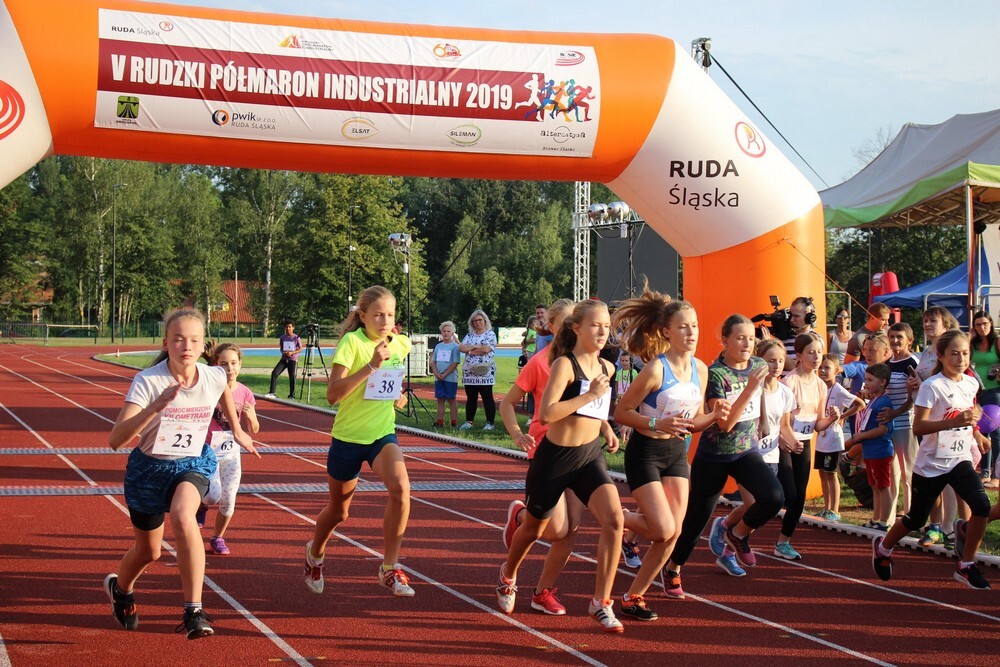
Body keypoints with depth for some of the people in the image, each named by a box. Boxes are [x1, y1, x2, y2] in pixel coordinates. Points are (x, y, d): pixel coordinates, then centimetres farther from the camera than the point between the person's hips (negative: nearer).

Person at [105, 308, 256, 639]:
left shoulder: (214, 377, -15)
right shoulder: (147, 381, -26)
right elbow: (115, 440, -35)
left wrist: (236, 429, 24)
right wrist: (156, 406, -46)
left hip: (193, 463, 1)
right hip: (149, 467, -1)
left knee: (183, 517, -32)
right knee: (148, 551, 14)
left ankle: (194, 611, -27)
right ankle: (120, 589, 51)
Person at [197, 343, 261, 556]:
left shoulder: (245, 393, -2)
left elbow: (254, 430, 4)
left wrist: (250, 416, -16)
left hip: (231, 452, 3)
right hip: (208, 451, -3)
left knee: (228, 500, 2)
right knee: (214, 496, -19)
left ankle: (218, 538, 24)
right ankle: (202, 504, 17)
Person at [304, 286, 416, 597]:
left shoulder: (400, 343, -1)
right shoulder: (352, 342, -17)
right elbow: (333, 394, -27)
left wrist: (397, 392, 5)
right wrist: (371, 366, -34)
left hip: (383, 434, 3)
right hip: (348, 435, -3)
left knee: (400, 488, -26)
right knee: (338, 510, 14)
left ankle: (390, 567, -14)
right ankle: (314, 554, 47)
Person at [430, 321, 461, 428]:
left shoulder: (455, 346, -4)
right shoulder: (438, 346, 11)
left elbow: (455, 363, -10)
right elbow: (433, 361, 10)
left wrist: (445, 374, -15)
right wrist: (436, 373, -7)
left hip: (450, 377, -5)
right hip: (438, 378, 5)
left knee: (452, 399, 1)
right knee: (440, 399, 6)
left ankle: (454, 423, 4)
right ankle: (440, 422, 10)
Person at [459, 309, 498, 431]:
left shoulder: (490, 334, 0)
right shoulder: (469, 336, 17)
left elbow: (486, 349, -15)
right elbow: (461, 348, 2)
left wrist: (470, 351, -3)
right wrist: (476, 346, -9)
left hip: (484, 372, -6)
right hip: (469, 372, 6)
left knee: (487, 398, -3)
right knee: (471, 398, 10)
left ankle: (490, 423, -1)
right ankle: (468, 422, 15)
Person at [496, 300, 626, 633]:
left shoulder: (605, 368, 7)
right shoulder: (565, 365, -16)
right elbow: (546, 412, -28)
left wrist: (606, 426, 11)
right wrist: (590, 395, -26)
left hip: (591, 456, 5)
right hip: (555, 456, -5)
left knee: (613, 519, -18)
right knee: (534, 528, 15)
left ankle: (601, 603, -11)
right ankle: (508, 576, 47)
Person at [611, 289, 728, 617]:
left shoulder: (700, 369, 2)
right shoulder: (656, 369, -19)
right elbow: (621, 412, -14)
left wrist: (714, 416, -8)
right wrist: (658, 424, -27)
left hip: (677, 453, 7)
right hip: (645, 452, -7)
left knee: (673, 533, 0)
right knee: (663, 530, -13)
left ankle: (634, 596, 14)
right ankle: (618, 520, 18)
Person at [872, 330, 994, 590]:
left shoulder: (971, 384, 4)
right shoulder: (932, 386, -15)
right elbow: (918, 426, -23)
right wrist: (954, 421, -32)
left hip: (960, 460, 5)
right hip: (931, 463, -4)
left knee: (982, 505, -19)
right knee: (916, 519, 9)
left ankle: (966, 566, -4)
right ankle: (883, 547, 41)